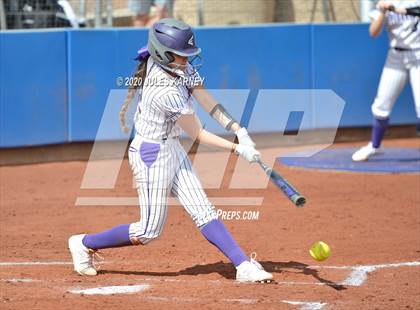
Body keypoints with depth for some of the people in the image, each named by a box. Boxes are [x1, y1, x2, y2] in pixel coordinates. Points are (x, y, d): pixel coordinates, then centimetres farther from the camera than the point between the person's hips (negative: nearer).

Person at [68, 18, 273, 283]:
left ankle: (244, 266, -2)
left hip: (172, 149, 9)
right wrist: (237, 149, -19)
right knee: (149, 231, 0)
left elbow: (209, 102, -5)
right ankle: (85, 244, 16)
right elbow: (198, 134, -20)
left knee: (204, 211, 2)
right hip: (152, 155, -9)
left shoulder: (182, 68, -3)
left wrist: (240, 131, -16)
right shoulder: (166, 92, -29)